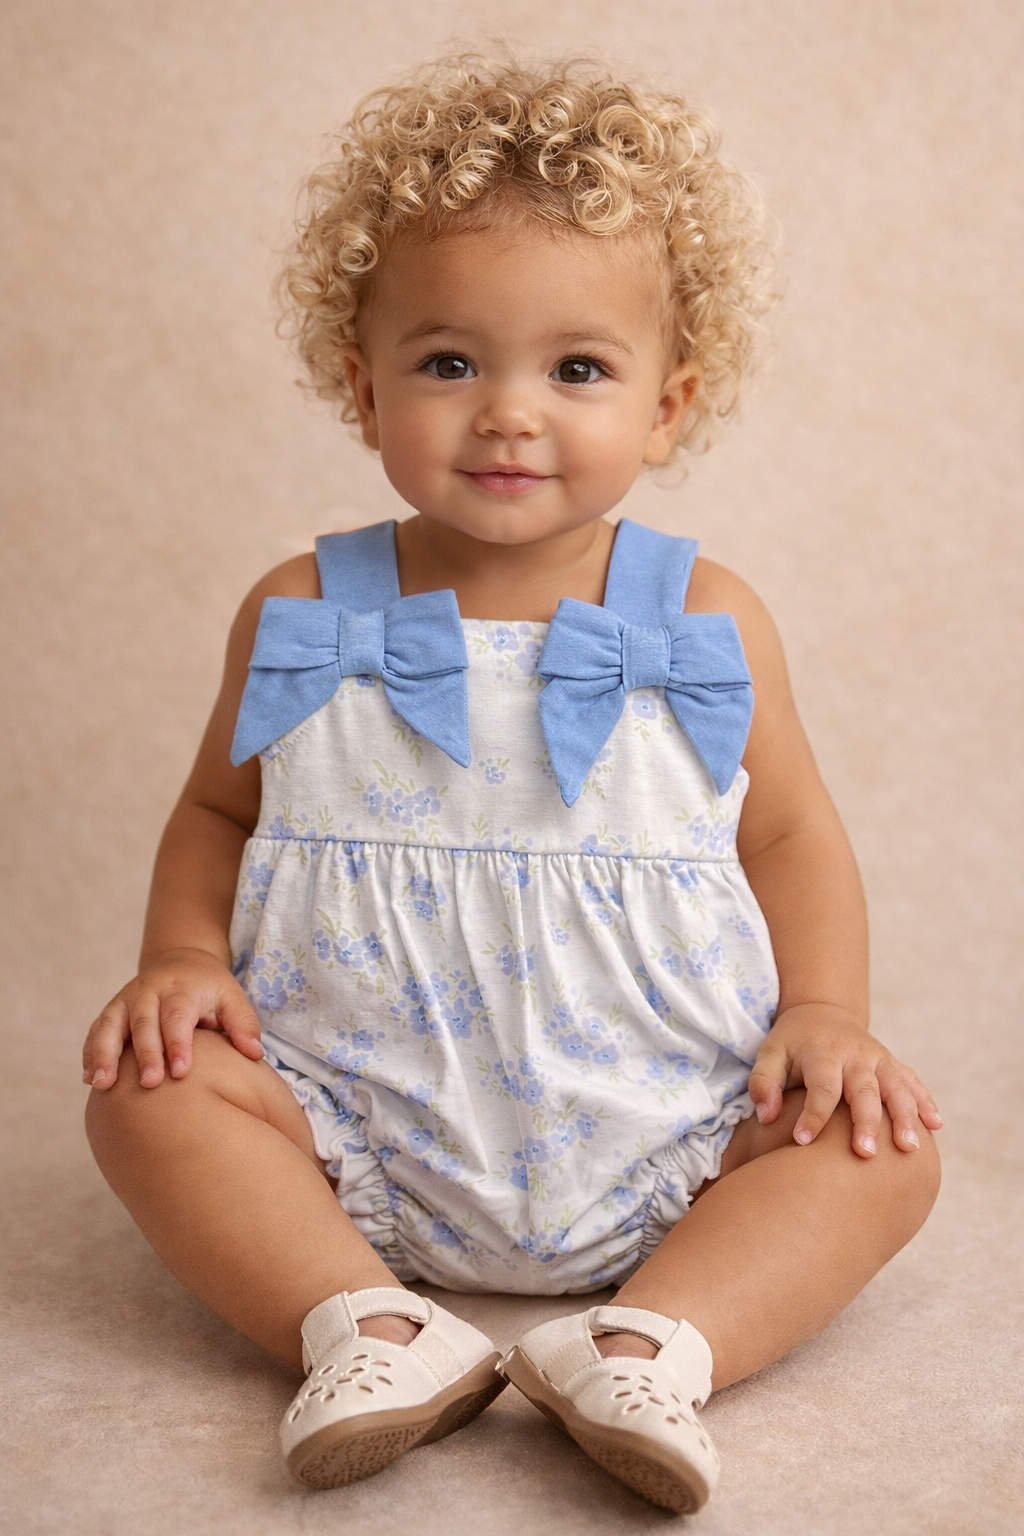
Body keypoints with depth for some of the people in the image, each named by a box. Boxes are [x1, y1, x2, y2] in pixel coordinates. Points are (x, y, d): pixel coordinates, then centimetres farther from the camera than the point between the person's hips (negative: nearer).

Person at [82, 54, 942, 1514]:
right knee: (151, 1092, -20)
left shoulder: (709, 624, -1)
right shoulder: (301, 617, 0)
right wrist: (183, 954, -7)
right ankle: (367, 1325, -26)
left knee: (886, 1146, -17)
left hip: (656, 1144, 0)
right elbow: (219, 806, 11)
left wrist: (825, 1013, -8)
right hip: (363, 1136, 1)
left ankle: (655, 1341, -28)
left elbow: (791, 831, 7)